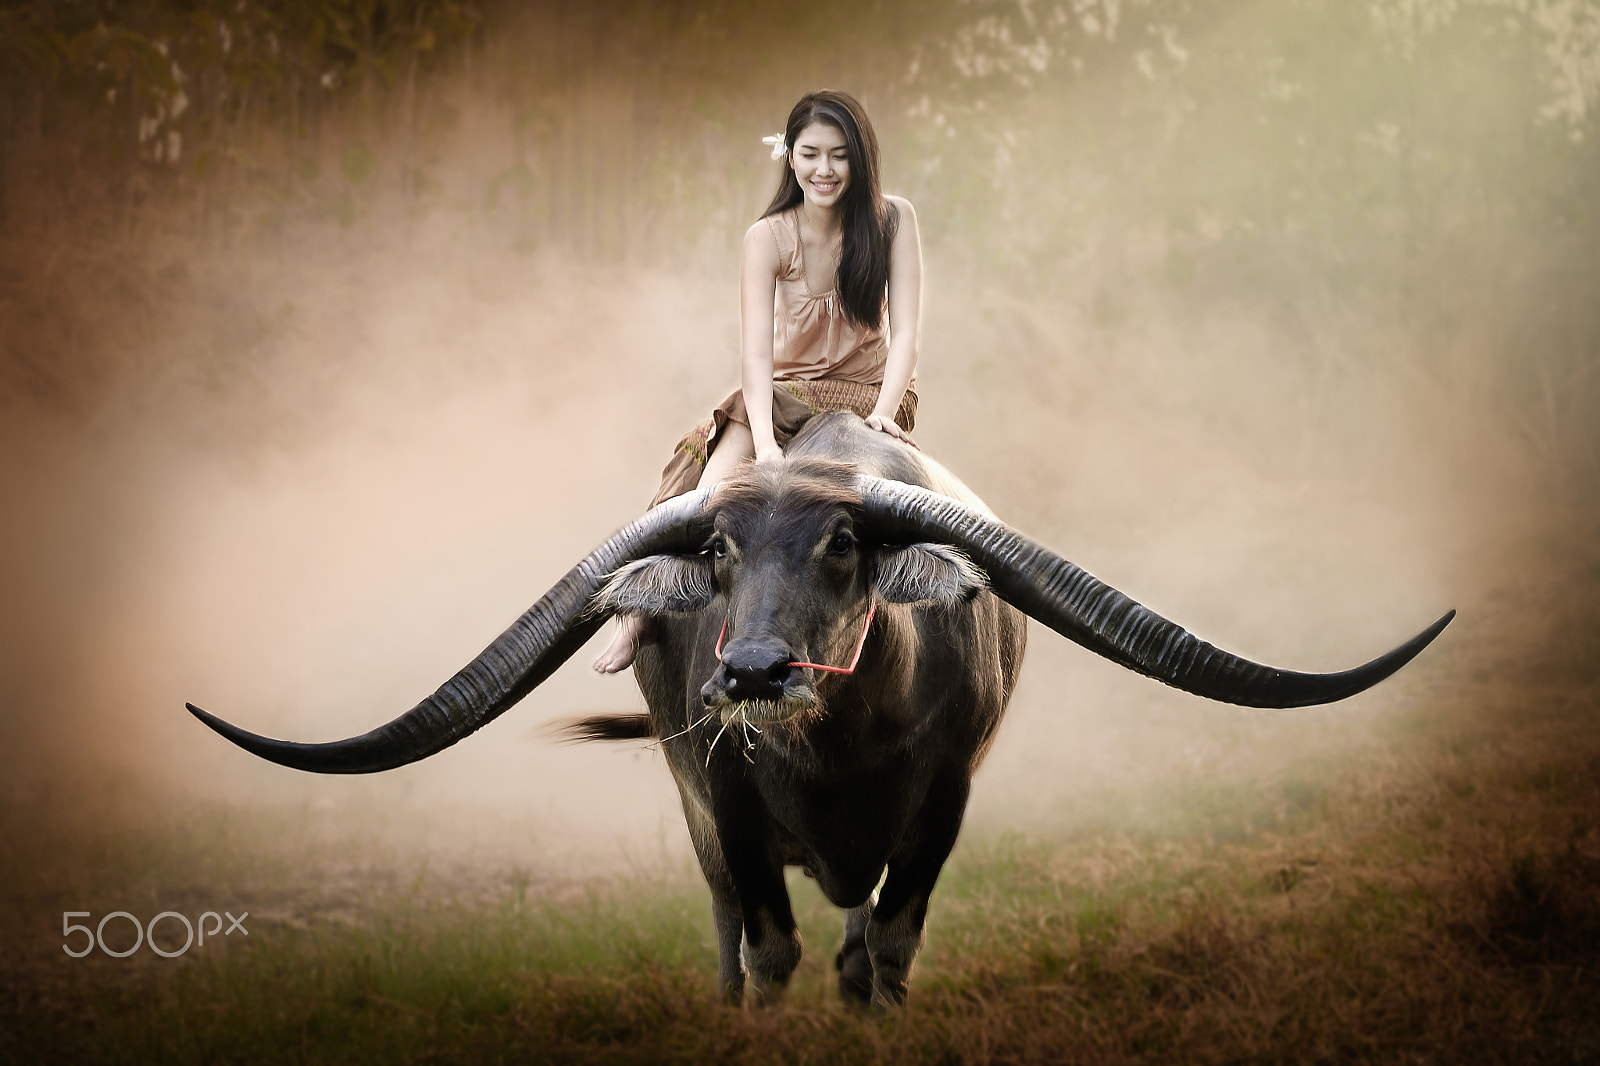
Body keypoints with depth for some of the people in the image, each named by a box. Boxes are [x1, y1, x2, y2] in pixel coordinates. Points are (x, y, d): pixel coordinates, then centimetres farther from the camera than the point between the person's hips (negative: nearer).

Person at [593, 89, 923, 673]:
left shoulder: (892, 220, -9)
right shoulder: (768, 239, -10)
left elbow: (905, 330, -13)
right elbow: (757, 351, -22)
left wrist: (885, 411, -31)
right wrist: (764, 443, -38)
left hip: (870, 390, -1)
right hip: (788, 390, 1)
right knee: (718, 477, -30)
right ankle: (642, 609, -35)